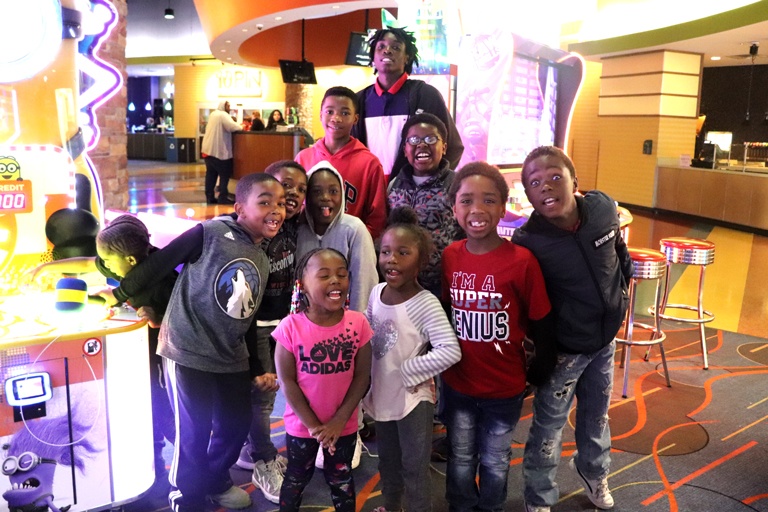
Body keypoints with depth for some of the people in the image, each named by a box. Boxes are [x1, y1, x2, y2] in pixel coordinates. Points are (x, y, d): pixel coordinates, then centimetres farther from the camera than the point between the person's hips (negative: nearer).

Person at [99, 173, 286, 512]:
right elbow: (161, 262, -9)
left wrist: (258, 367, 13)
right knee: (194, 433, 3)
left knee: (236, 426, 15)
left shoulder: (262, 261, 9)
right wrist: (121, 293, -8)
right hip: (188, 353, -7)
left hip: (232, 359, 7)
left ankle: (216, 482, 42)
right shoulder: (211, 233, -13)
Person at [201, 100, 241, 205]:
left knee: (211, 174, 9)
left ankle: (209, 197, 10)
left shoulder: (213, 114, 19)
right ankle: (222, 198, -4)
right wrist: (241, 127, -4)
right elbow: (232, 127, -23)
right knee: (225, 174, -2)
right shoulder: (223, 115, -9)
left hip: (208, 149, 9)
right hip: (219, 150, -9)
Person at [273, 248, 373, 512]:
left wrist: (339, 421, -14)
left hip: (344, 425, 1)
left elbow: (362, 376, -9)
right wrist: (313, 425, -15)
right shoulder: (291, 327, -19)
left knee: (341, 480, 23)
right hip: (301, 424, -1)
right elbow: (287, 382, -15)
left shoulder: (358, 323, -14)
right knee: (297, 478, 22)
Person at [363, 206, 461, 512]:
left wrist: (407, 371, -24)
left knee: (414, 467, 9)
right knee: (387, 461, 26)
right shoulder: (376, 292, -4)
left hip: (412, 399, -7)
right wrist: (368, 383, 5)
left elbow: (451, 351, -31)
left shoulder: (425, 304, -24)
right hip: (382, 395, 7)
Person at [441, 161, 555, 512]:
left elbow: (540, 325, -10)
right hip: (457, 384, 3)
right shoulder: (449, 256, -8)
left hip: (504, 387, -2)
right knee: (460, 461, 22)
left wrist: (539, 373, -1)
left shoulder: (522, 260, -20)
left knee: (495, 463, 21)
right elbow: (444, 312, 4)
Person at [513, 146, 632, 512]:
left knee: (597, 414, 26)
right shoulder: (528, 243, -27)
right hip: (562, 349, -5)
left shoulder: (603, 207, -14)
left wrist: (620, 297, 10)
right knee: (549, 424, 10)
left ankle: (593, 471, 54)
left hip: (605, 339, 5)